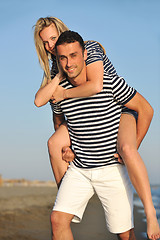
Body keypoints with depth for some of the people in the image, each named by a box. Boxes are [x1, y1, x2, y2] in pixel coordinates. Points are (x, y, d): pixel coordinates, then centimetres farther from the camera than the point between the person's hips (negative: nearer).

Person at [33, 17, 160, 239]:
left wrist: (63, 94, -24)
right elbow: (39, 101, -11)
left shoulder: (89, 49, -21)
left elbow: (96, 86, -38)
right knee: (54, 143, -6)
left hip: (122, 110, -7)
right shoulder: (56, 67, 1)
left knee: (126, 149, -37)